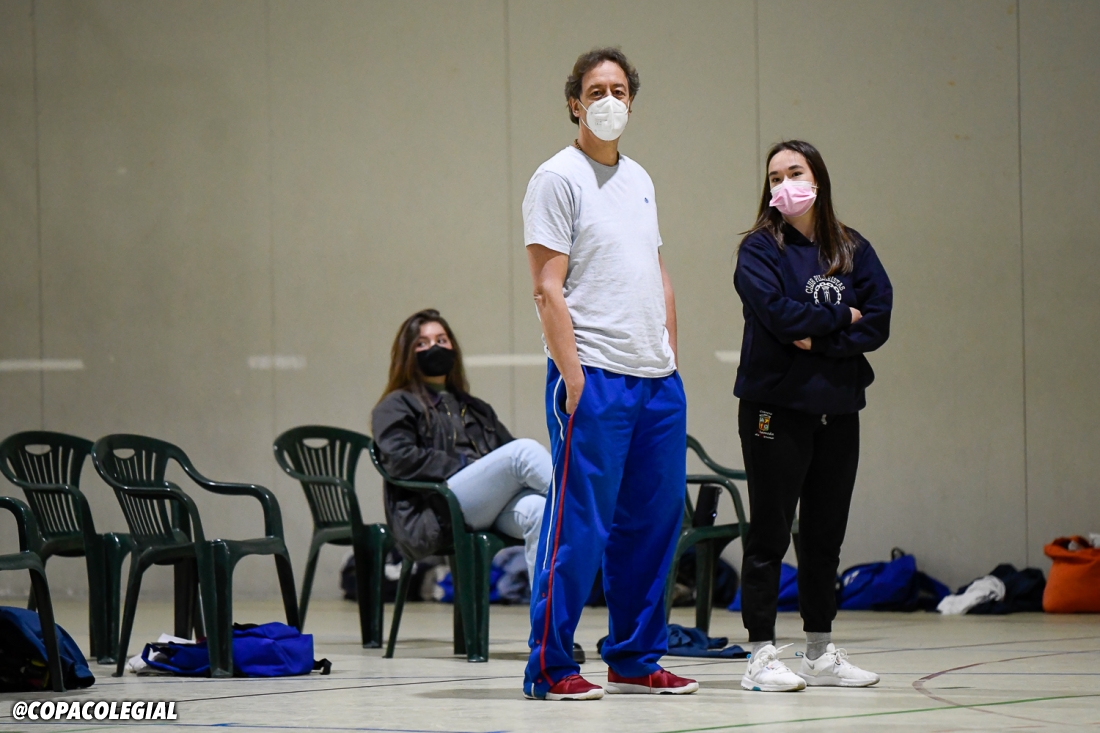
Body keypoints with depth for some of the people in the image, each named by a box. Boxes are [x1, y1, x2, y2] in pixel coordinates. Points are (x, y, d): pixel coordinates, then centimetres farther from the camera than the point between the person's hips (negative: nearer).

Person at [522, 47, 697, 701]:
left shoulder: (639, 179, 18)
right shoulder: (558, 178, -4)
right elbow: (548, 288, -10)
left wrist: (670, 356, 14)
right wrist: (572, 376, -16)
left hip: (657, 378, 7)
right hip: (593, 376, -7)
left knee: (654, 519, 9)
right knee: (580, 524, -7)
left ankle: (635, 659, 17)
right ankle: (550, 667, -3)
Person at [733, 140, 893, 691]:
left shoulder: (853, 251, 9)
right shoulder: (760, 249, -2)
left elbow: (878, 323, -1)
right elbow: (780, 313, -18)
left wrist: (817, 338, -13)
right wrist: (842, 317, -6)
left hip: (837, 410, 5)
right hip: (775, 406, -4)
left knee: (825, 535, 10)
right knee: (770, 533, -2)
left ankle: (820, 653, 18)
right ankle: (762, 656, 0)